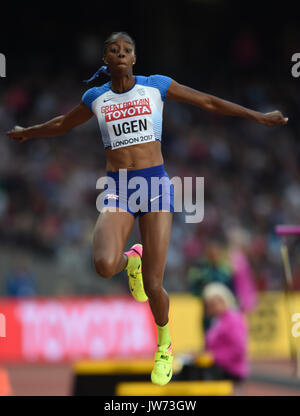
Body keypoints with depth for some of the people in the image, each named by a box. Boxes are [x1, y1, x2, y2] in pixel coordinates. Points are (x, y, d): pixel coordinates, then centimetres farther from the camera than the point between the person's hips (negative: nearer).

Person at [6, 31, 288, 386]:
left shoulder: (156, 86, 4)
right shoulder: (96, 98, 9)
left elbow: (208, 102, 11)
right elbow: (63, 124, 29)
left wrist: (258, 117, 12)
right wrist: (27, 133, 42)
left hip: (155, 186, -1)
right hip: (118, 190, 1)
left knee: (153, 287, -7)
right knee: (104, 265, -28)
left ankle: (165, 345, 24)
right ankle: (132, 260, 12)